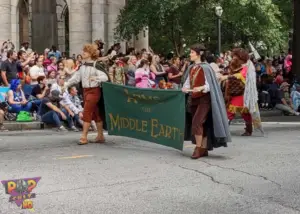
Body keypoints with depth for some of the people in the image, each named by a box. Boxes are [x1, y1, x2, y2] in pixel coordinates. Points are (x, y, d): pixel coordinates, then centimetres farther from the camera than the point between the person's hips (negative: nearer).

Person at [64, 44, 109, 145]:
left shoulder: (96, 65, -11)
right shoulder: (83, 66, 10)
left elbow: (105, 77, -19)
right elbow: (76, 77, 13)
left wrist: (96, 78, -37)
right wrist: (66, 85, 3)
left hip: (94, 91, -7)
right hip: (85, 90, 7)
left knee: (86, 113, -11)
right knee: (95, 114, 13)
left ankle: (84, 137, -8)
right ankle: (100, 136, 20)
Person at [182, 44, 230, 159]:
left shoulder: (205, 68, -11)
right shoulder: (191, 68, 10)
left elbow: (209, 85, -13)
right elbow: (188, 82, 15)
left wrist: (201, 88, -31)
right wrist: (185, 88, -6)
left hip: (204, 99, -7)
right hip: (194, 99, 7)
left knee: (197, 122, -16)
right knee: (201, 124, 10)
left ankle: (198, 148, -7)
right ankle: (204, 149, 16)